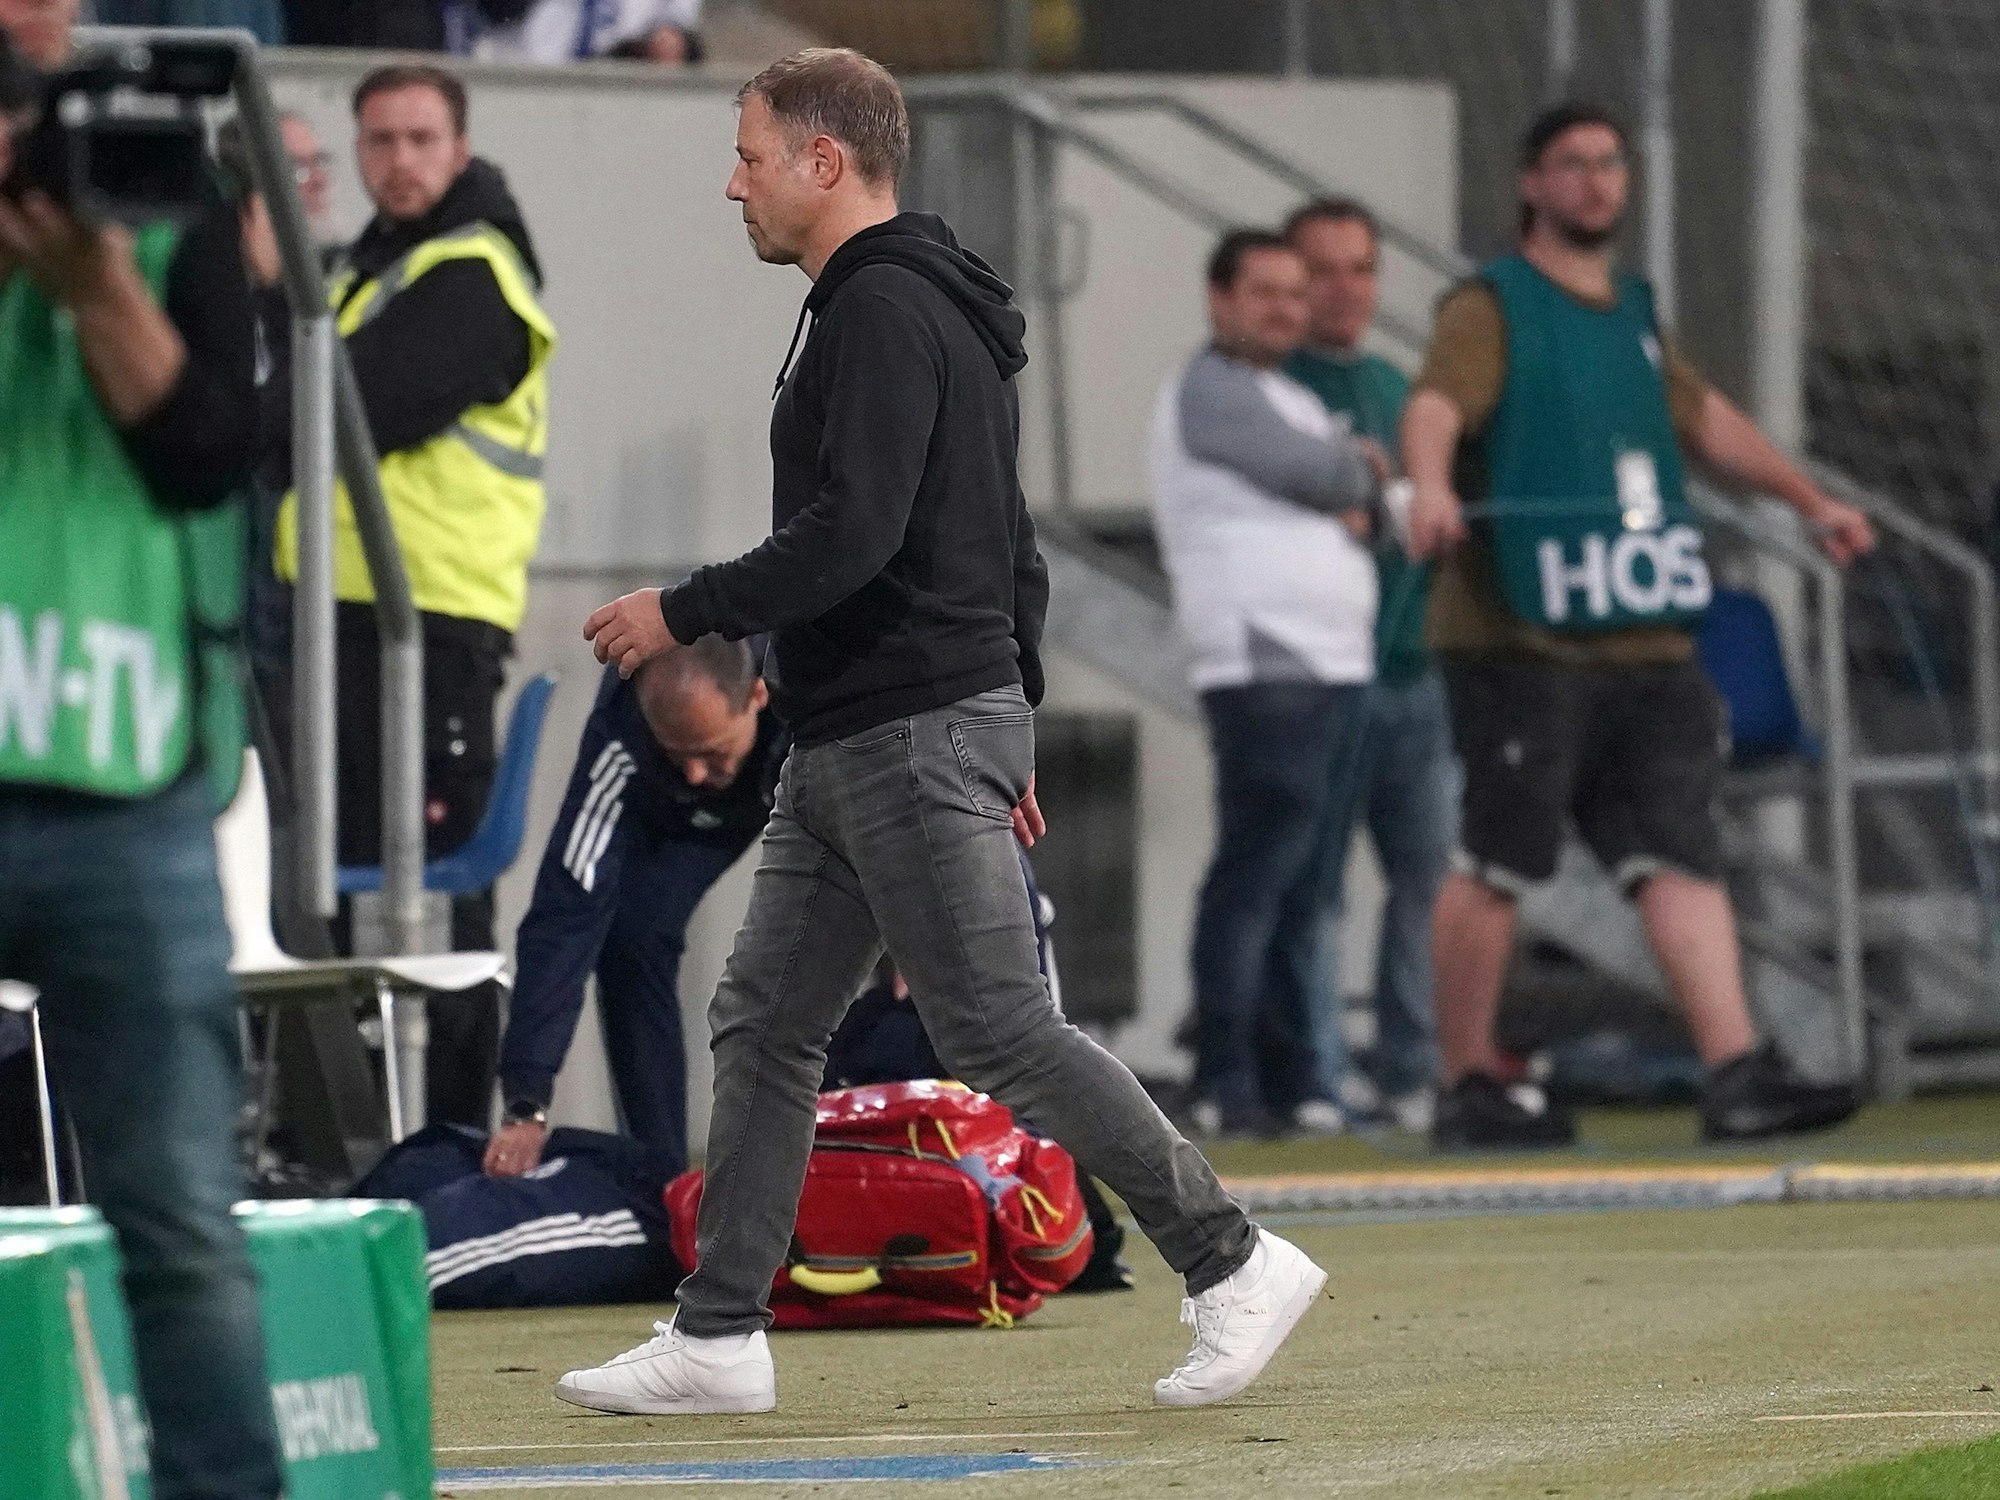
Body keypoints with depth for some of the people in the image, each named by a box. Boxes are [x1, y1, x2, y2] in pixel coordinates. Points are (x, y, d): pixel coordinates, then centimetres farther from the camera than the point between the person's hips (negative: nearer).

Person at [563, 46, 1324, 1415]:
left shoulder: (883, 313, -15)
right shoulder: (930, 309, 19)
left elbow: (851, 534, -25)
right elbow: (1013, 549, 22)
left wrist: (684, 614, -15)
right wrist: (1008, 724, 24)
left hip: (913, 739, -11)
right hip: (849, 742, 11)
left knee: (1002, 1031, -8)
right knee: (766, 1021, 8)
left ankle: (1234, 1263, -2)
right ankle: (719, 1338, 9)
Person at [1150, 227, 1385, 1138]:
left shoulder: (1292, 401, 25)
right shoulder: (1210, 389, -5)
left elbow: (1350, 496, 20)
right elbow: (1321, 473, -12)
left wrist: (1347, 489, -3)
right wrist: (1363, 475, 9)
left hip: (1335, 665, 10)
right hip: (1264, 664, -10)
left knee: (1304, 883, 9)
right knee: (1257, 872, -14)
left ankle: (1291, 1077, 11)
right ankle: (1224, 1087, -17)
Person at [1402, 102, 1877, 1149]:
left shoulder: (1632, 313, 22)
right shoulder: (1493, 309, -3)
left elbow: (1704, 418, 37)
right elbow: (1436, 403, -22)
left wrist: (1809, 501, 43)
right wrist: (1430, 485, -43)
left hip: (1645, 642, 7)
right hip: (1518, 638, -7)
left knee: (1682, 852, -3)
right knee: (1498, 859, -4)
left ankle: (1735, 1075, -10)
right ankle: (1467, 1086, 5)